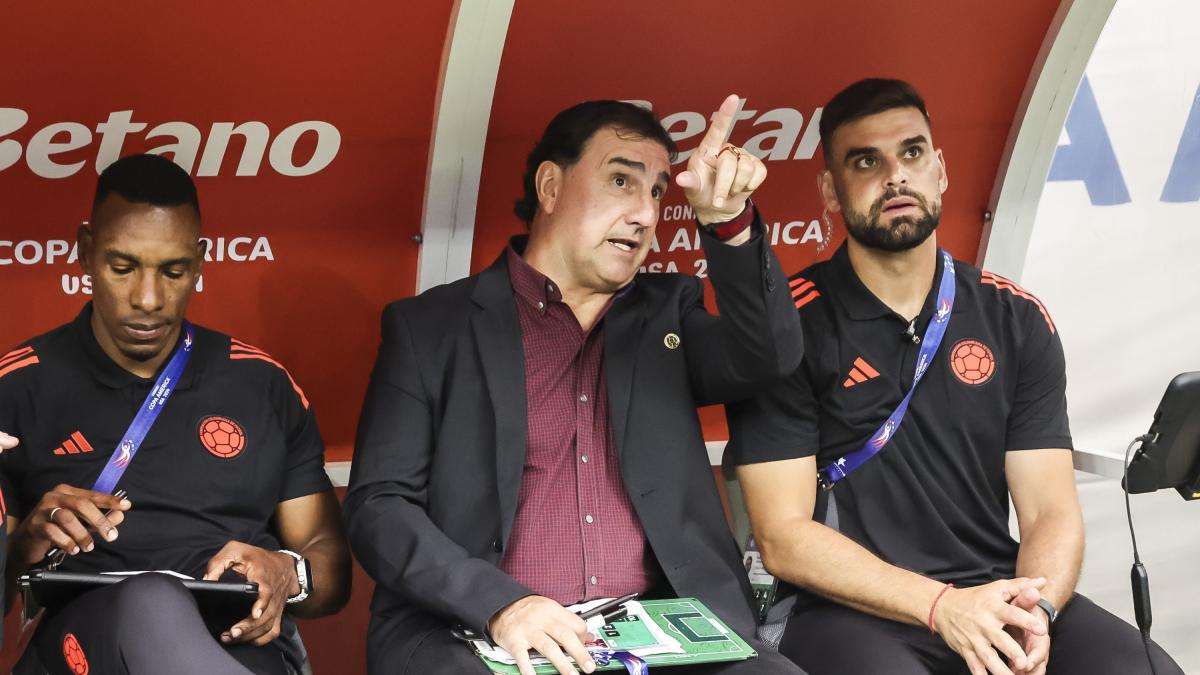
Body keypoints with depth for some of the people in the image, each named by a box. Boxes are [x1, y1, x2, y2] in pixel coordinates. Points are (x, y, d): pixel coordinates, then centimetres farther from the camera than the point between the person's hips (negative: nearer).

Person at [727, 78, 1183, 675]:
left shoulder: (1016, 320, 10)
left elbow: (1051, 512, 5)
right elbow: (784, 536, -7)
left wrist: (1034, 609, -17)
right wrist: (941, 605, -19)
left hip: (994, 596, 4)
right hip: (852, 611, -4)